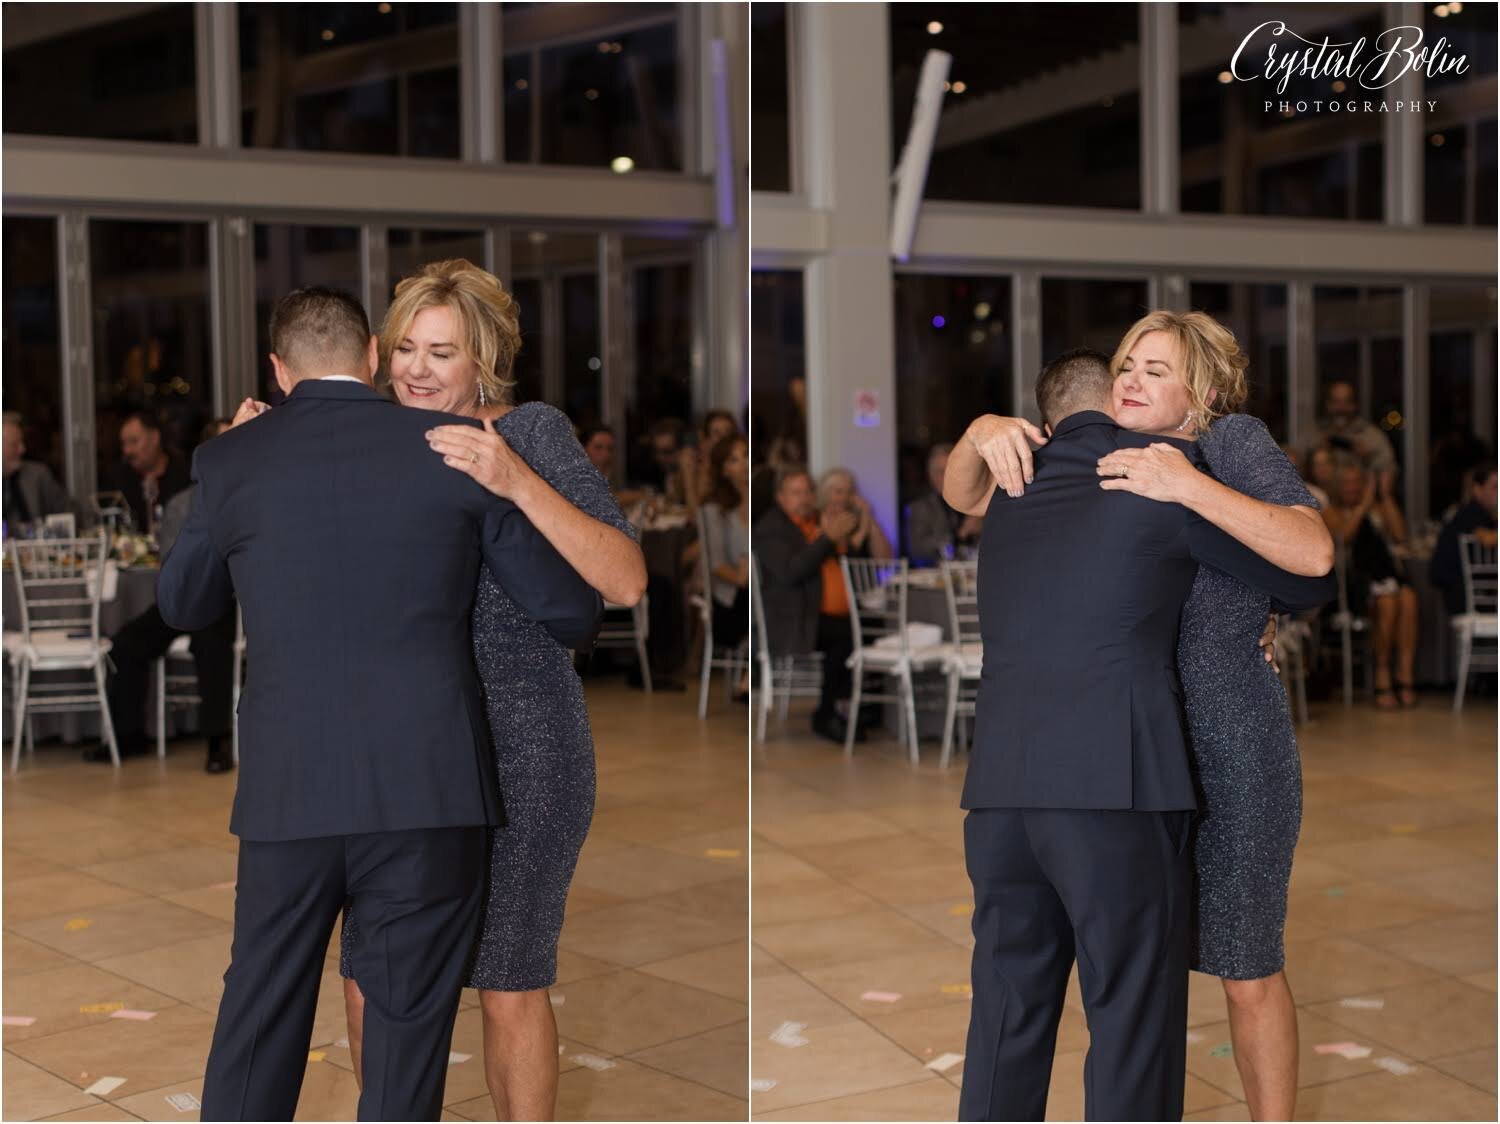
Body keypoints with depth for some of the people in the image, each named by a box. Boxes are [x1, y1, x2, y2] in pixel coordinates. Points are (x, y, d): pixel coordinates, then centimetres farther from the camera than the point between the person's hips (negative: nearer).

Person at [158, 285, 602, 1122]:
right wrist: (580, 629, 30)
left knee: (258, 1030, 16)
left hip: (287, 796, 1)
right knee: (408, 1032, 10)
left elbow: (182, 607, 19)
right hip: (431, 798, -1)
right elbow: (569, 612, 6)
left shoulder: (232, 461, 2)